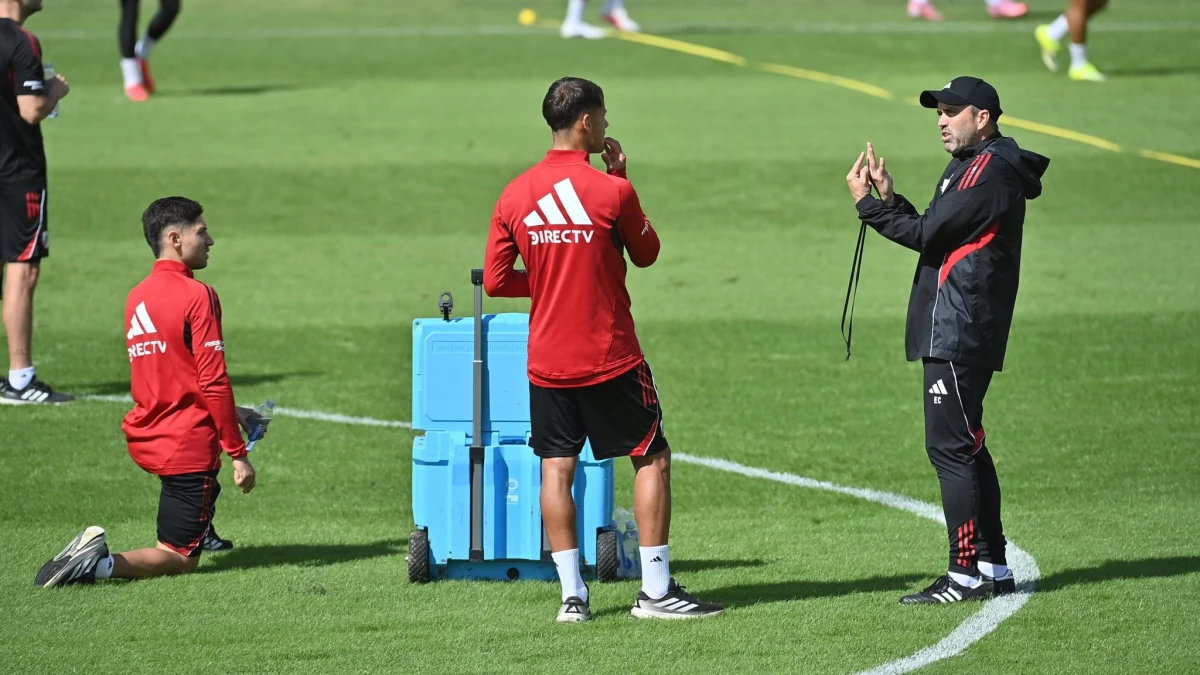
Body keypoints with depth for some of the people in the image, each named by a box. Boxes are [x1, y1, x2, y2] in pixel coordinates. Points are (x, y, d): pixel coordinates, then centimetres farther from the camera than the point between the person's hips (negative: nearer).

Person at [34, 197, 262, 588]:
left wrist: (231, 414, 22)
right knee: (180, 560, -1)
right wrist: (238, 454, -13)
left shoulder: (136, 297, 8)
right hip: (187, 446, -8)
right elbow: (213, 383, -18)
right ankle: (101, 565, -26)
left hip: (144, 437, 8)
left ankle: (201, 530, 39)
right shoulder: (198, 296, -16)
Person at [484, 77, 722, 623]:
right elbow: (646, 254, 4)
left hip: (547, 361, 4)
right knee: (652, 459, 6)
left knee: (556, 468, 6)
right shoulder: (611, 191, -13)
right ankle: (655, 589, 3)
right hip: (611, 357, -4)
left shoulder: (515, 195, -1)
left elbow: (495, 282, 2)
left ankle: (572, 594, 2)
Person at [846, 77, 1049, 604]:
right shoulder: (975, 167, 21)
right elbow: (934, 237, 18)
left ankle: (968, 573, -12)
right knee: (964, 445, 14)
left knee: (951, 447, -11)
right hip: (958, 336, 11)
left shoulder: (988, 171, -12)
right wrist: (889, 199, 8)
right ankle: (992, 567, 18)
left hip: (957, 337, -11)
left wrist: (868, 204, -8)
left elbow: (927, 234, -16)